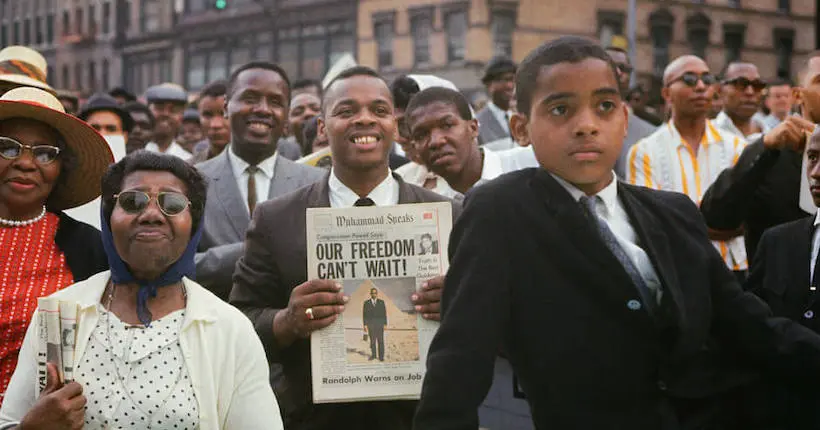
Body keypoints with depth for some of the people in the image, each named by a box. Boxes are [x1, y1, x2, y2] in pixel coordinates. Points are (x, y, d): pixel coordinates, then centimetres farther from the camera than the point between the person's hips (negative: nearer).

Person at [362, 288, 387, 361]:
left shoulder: (381, 302, 5)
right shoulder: (366, 303, 3)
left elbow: (384, 313, 4)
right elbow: (364, 314, 2)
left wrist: (385, 324, -2)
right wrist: (365, 325, -4)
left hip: (380, 324, 0)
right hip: (370, 324, 0)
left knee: (380, 340, -4)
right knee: (372, 340, 5)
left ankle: (381, 356, 0)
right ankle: (373, 355, 19)